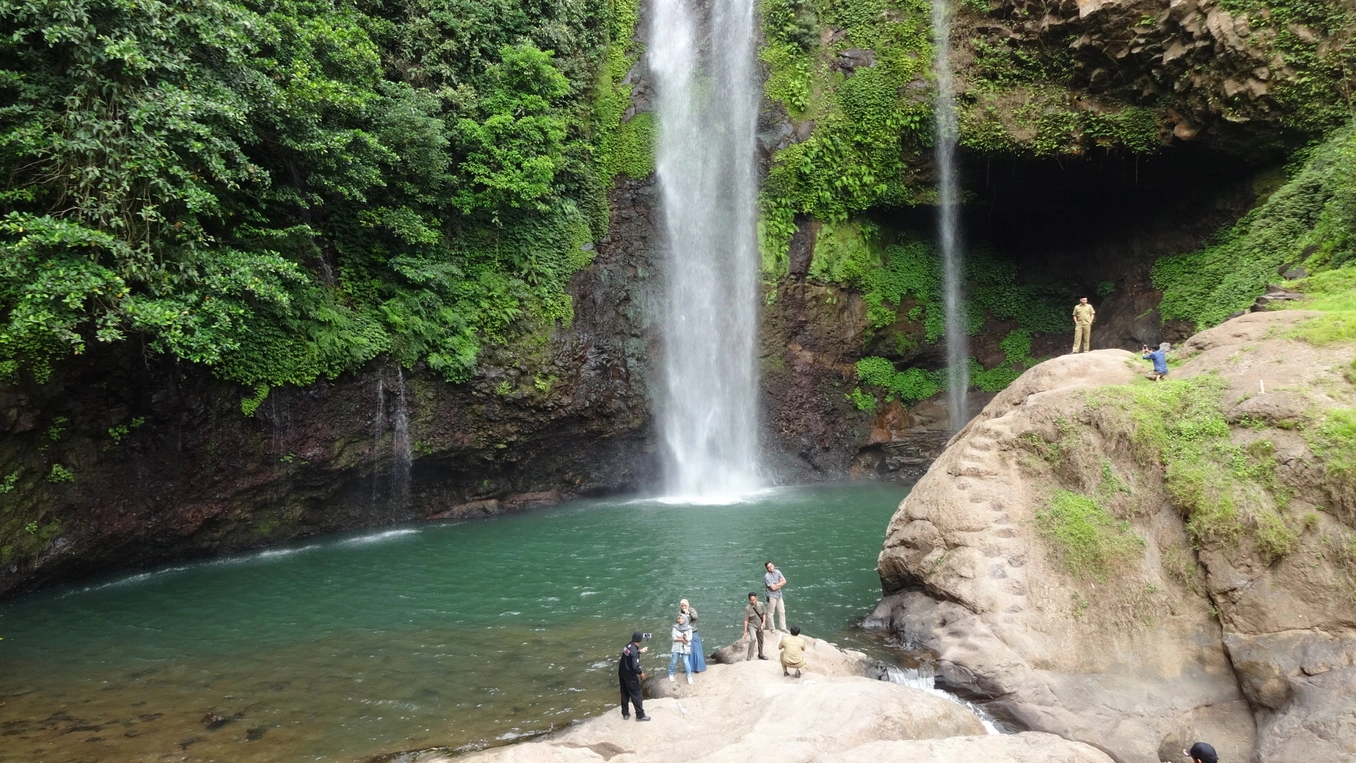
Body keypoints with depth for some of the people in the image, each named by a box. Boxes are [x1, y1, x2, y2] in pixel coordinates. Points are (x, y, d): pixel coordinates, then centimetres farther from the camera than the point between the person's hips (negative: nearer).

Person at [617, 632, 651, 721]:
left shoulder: (628, 646, -1)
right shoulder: (634, 651, -27)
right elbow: (635, 667, -29)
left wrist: (640, 651, 23)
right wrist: (641, 673, -12)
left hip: (622, 674, 8)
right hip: (630, 676, -8)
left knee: (625, 694, 18)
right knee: (636, 695, 5)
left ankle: (625, 714, 28)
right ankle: (640, 715, 15)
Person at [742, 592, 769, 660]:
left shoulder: (761, 604, -12)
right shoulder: (747, 609, -23)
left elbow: (764, 613, 3)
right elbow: (746, 620, -20)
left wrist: (764, 622, -12)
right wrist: (745, 631, -20)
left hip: (760, 625, 5)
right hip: (752, 625, -5)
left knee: (761, 641, 18)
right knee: (753, 639, -28)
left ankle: (760, 655, 41)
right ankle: (749, 656, -21)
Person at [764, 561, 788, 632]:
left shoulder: (778, 572, 0)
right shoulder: (767, 576, -19)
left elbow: (784, 581, -4)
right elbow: (773, 588, -22)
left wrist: (777, 585, -16)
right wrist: (780, 584, -9)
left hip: (779, 595, 6)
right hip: (772, 596, -6)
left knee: (782, 612, 13)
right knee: (771, 613, 4)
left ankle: (783, 628, 24)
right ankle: (772, 629, 19)